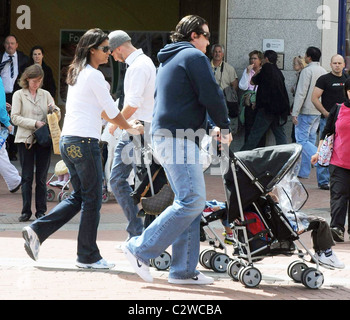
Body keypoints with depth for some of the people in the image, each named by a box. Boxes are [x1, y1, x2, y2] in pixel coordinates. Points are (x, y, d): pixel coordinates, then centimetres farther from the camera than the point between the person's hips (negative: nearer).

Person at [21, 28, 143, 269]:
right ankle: (88, 256, 6)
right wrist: (131, 128, 9)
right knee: (92, 199, 0)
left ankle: (36, 230, 6)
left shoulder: (77, 74, 17)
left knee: (79, 197, 15)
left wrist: (124, 123, 27)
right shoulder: (94, 76, -11)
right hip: (85, 141, -9)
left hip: (67, 141, 9)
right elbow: (112, 111, -7)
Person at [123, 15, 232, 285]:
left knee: (191, 202, 9)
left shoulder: (168, 60, 24)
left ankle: (184, 270, 7)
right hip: (179, 139, -10)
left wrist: (213, 127, 19)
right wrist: (224, 127, 4)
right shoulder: (194, 56, -5)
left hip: (165, 137, 10)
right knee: (192, 201, -14)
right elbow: (211, 95, -11)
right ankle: (141, 249, -13)